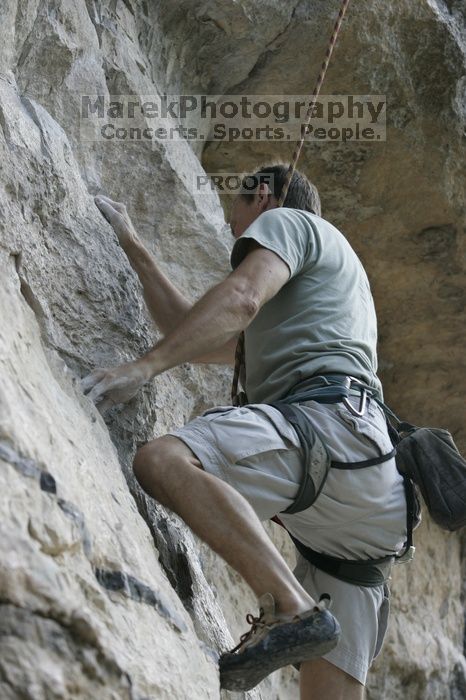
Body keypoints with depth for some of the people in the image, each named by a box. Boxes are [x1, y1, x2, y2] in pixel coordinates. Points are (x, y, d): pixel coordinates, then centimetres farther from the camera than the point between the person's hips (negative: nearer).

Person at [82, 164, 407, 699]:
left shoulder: (285, 221, 15)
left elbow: (240, 298, -7)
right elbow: (194, 337, 44)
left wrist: (145, 365, -18)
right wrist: (132, 247, 47)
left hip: (330, 421, -9)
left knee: (163, 462, -30)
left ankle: (290, 608, -41)